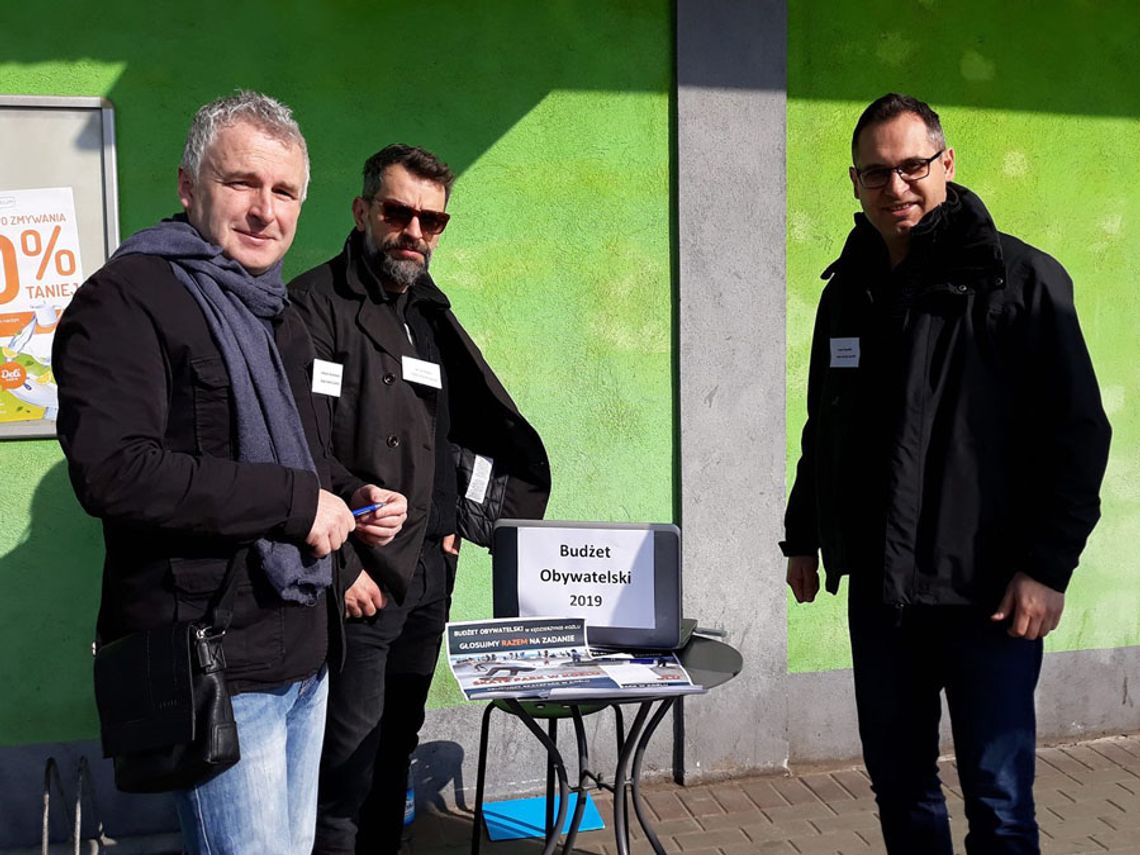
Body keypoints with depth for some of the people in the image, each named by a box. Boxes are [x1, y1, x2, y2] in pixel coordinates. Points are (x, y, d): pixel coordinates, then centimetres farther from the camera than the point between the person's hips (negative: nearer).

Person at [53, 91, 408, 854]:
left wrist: (349, 496, 6)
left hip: (302, 652, 9)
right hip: (213, 667, -9)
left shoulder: (278, 314, 17)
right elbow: (114, 470, -24)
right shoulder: (127, 299, -11)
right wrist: (294, 501, -21)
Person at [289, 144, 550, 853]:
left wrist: (459, 522, 13)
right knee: (350, 760, -2)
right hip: (357, 582, -7)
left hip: (429, 576, 7)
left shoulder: (432, 316, 14)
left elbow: (484, 431, 24)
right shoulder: (318, 305, -9)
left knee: (396, 748, 17)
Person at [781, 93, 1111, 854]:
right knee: (899, 786, 15)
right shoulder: (849, 291, 10)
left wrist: (1047, 565, -14)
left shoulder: (1020, 279, -7)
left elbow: (1077, 433, -9)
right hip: (878, 591, 5)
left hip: (985, 591, -5)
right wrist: (804, 536, 16)